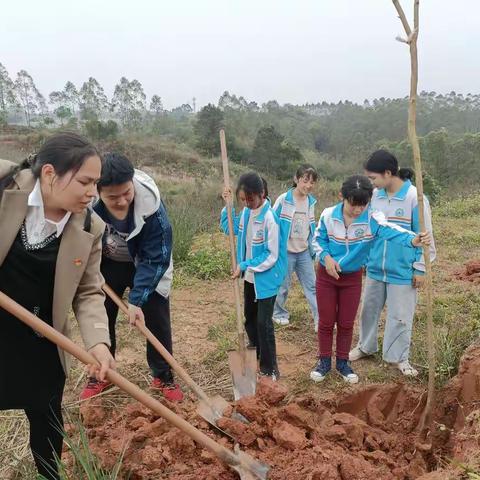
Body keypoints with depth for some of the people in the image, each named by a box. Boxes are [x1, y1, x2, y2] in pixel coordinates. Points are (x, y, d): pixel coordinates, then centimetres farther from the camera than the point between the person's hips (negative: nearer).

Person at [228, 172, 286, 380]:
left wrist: (245, 266, -22)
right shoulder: (246, 212, -2)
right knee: (249, 318, 20)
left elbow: (272, 256, -23)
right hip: (250, 276, 8)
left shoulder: (269, 217, -24)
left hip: (266, 278, -8)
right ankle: (255, 355, 41)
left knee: (263, 322, -4)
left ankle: (270, 369, 10)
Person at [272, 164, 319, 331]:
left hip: (304, 252, 4)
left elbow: (311, 227, 11)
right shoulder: (283, 200, -15)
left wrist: (313, 249, 13)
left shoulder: (311, 201, 1)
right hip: (285, 252, -4)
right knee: (283, 286, 10)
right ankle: (279, 314, 33)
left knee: (312, 286, 5)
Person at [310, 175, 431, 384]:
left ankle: (342, 362, 31)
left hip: (353, 278, 0)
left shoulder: (373, 219, -20)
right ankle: (324, 361, 27)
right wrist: (326, 257, -22)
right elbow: (318, 240, -2)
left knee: (346, 323, 12)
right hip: (326, 275, 0)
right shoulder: (328, 215, -16)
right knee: (326, 321, 8)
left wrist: (413, 240, -59)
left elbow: (391, 231, -39)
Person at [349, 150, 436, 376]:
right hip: (375, 267, 5)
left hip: (402, 271, -4)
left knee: (400, 315, 9)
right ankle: (366, 346, 40)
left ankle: (398, 356, 28)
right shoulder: (374, 196, -3)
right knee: (369, 309, 19)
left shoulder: (415, 197, -16)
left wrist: (420, 268, -7)